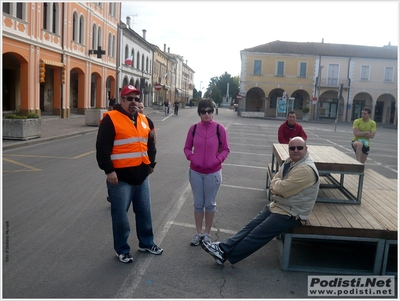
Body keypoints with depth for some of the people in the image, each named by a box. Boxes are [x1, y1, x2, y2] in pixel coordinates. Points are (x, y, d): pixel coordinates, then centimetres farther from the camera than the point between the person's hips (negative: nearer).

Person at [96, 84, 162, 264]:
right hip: (121, 177, -6)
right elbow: (102, 148, -14)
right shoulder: (111, 119, -9)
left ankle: (146, 243, 35)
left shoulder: (144, 120, 12)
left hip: (141, 176, 7)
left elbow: (150, 145, 22)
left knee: (144, 212, 17)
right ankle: (122, 250, 22)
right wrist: (109, 170, -17)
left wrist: (151, 163, 17)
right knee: (120, 216, 4)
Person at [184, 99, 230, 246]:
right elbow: (187, 147, 7)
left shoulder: (219, 128, -8)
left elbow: (226, 149, -1)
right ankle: (198, 233, 28)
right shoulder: (193, 128, -2)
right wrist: (191, 157, -10)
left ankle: (207, 233, 27)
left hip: (213, 173, -2)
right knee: (198, 203, 13)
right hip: (195, 172, 2)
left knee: (210, 203, 11)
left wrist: (218, 160, -15)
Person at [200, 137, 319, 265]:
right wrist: (279, 185, -15)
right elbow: (273, 185, 7)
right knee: (252, 226, 0)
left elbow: (281, 188, -26)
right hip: (277, 205, 8)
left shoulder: (306, 169, -25)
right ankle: (223, 247, 0)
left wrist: (276, 183, -5)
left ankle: (225, 254, -2)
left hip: (291, 214, -8)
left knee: (258, 234, -8)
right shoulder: (290, 162, 5)